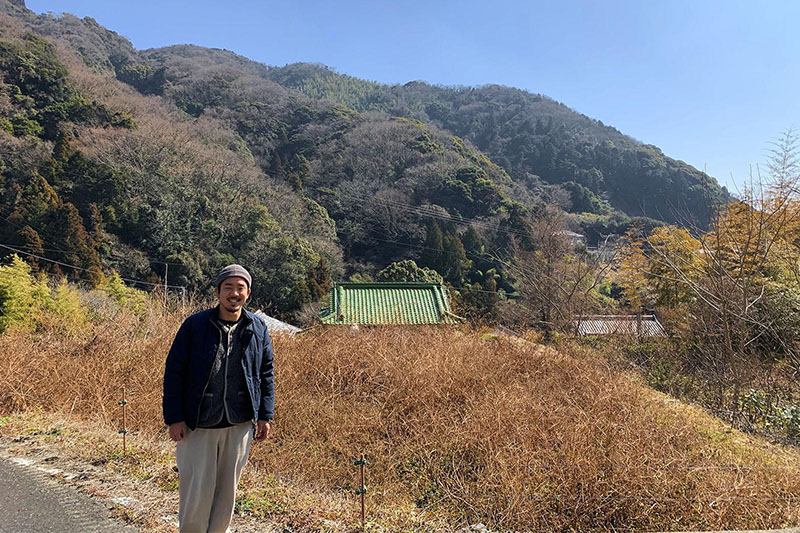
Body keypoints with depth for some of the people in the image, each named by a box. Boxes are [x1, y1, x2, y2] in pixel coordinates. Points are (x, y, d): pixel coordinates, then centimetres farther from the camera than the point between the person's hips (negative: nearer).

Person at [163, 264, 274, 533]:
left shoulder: (258, 329, 2)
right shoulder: (194, 325, -6)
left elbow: (266, 374, 9)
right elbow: (174, 372, -3)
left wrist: (265, 415, 5)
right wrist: (174, 418, -7)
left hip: (240, 424, 3)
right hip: (197, 423, -2)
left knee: (227, 490, 14)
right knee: (196, 490, 3)